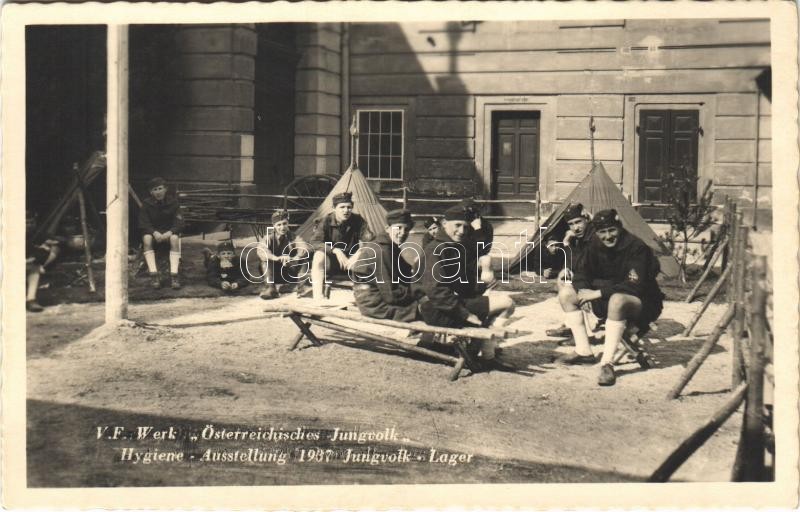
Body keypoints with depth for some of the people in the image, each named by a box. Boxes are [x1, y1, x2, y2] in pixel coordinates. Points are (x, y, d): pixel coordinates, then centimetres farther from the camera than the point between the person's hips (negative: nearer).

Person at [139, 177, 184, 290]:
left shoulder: (173, 202, -2)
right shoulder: (146, 204, -2)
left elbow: (179, 223, -7)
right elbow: (143, 224, -7)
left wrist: (169, 233, -26)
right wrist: (155, 233, -27)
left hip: (169, 232, -1)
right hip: (153, 232, 1)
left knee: (175, 238, -34)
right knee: (146, 238, -33)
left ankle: (174, 275, -37)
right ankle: (154, 275, -36)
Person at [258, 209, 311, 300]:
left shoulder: (293, 237, -5)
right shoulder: (270, 238, -7)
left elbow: (304, 248, -26)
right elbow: (261, 251, -29)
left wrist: (294, 259, -48)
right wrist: (276, 258, -48)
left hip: (292, 274, 0)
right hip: (275, 275, 0)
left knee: (304, 258, -22)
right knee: (265, 260, -25)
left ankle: (302, 286, -29)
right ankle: (270, 288, -31)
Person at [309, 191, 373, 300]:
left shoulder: (358, 221, -6)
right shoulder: (326, 221, -11)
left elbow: (370, 241, -13)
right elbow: (315, 242, -21)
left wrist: (358, 254, -32)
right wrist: (335, 250, -34)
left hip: (351, 260, 2)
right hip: (330, 262, -2)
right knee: (319, 256, -35)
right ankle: (318, 297, -42)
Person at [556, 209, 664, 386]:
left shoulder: (636, 246, -22)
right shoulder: (596, 245, -3)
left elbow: (635, 285, -29)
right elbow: (583, 273, 5)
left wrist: (599, 293, -31)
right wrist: (584, 290, -19)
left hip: (643, 303, -8)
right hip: (606, 299, 8)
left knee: (617, 300, -42)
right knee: (566, 293, -3)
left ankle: (607, 363, -37)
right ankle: (583, 352, -3)